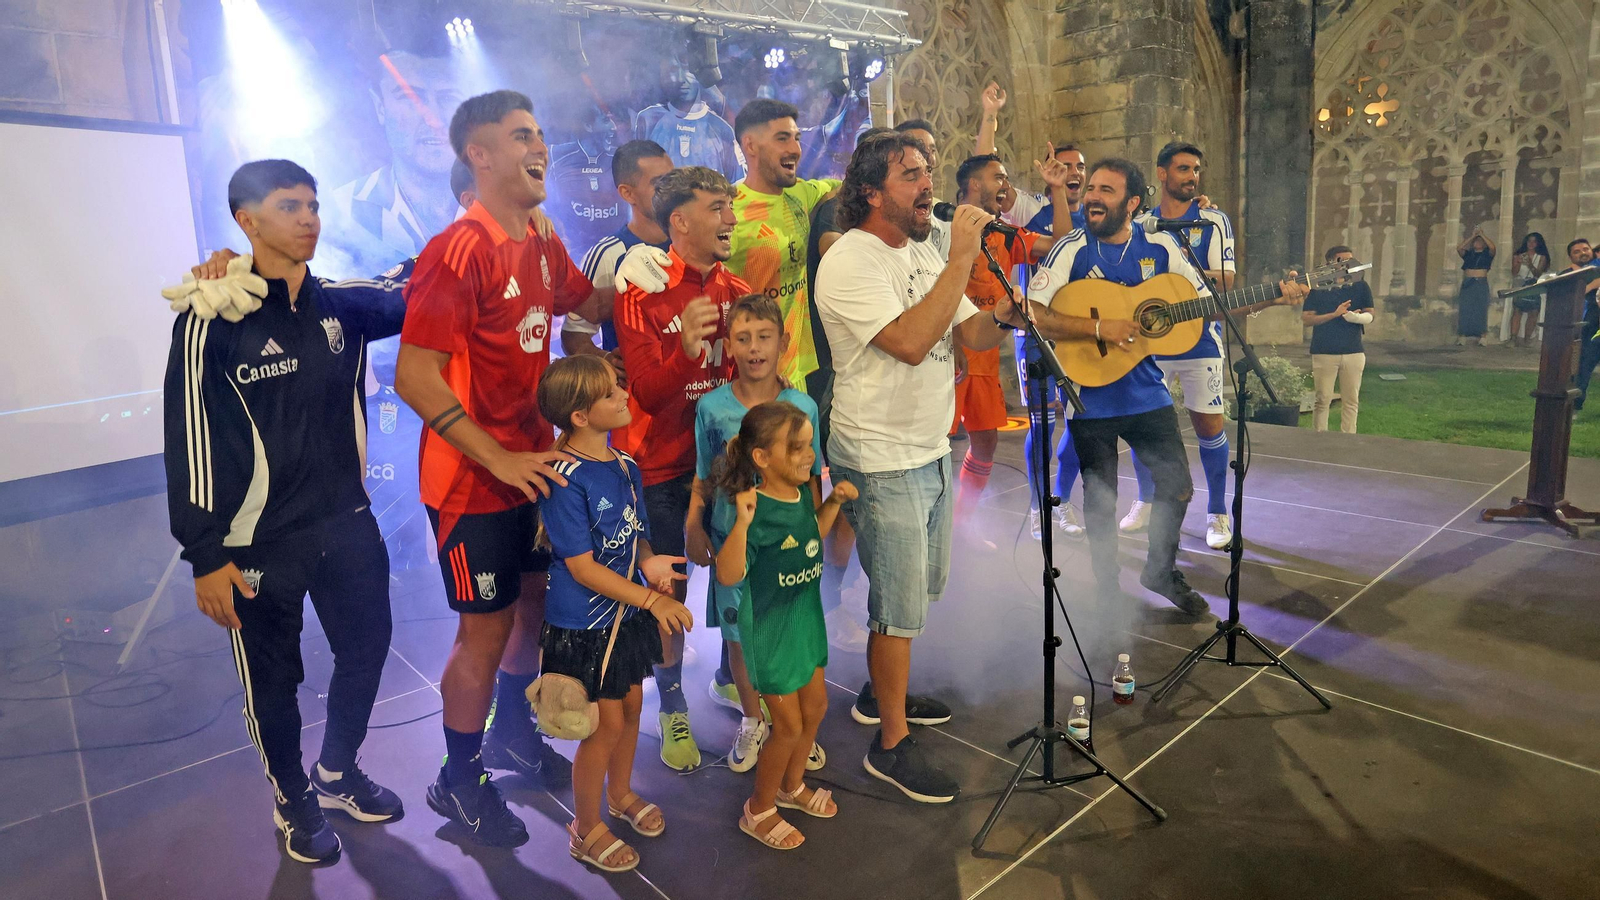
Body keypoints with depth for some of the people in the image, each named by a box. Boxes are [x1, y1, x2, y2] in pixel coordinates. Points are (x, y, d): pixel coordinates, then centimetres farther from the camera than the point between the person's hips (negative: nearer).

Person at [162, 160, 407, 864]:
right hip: (259, 541, -4)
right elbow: (190, 443, -11)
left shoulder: (343, 305, 1)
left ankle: (337, 772, 42)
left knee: (367, 648, 15)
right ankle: (293, 800, 37)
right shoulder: (213, 322, -12)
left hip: (347, 522, 5)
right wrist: (206, 556, -11)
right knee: (274, 679, 12)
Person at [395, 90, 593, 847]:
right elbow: (414, 376, -23)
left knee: (539, 599, 20)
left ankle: (511, 734, 45)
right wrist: (499, 460, -23)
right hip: (474, 481, -8)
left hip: (535, 464, 8)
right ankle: (458, 780, 30)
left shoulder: (542, 245, 5)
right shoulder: (458, 252, -20)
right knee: (486, 629, 6)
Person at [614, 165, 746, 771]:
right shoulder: (642, 294, -9)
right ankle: (673, 709, 27)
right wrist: (685, 349, -33)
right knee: (667, 591, 8)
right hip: (666, 470, -3)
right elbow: (648, 394, -16)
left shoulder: (738, 292, 5)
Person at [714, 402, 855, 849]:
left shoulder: (804, 491, -4)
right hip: (770, 629, -8)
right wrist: (741, 523, -48)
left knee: (815, 705, 21)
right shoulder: (757, 511, -29)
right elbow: (728, 575, -36)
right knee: (789, 724, 3)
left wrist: (834, 501, 2)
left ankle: (792, 786, 45)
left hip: (806, 616, 8)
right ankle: (758, 810, 28)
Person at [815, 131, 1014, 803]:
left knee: (921, 590, 21)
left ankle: (880, 695, 41)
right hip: (884, 463, -9)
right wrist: (962, 258, -25)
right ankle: (891, 744, 18)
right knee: (900, 606, 1)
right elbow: (910, 342, -29)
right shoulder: (850, 262, -17)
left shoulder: (923, 253, 11)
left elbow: (972, 336, 8)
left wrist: (1004, 308, -13)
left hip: (932, 452, 9)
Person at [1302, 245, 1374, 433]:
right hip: (1324, 352, -2)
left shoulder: (1360, 286, 7)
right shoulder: (1318, 287, 0)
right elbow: (1306, 318, -4)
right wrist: (1335, 314, -16)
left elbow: (1369, 315, 7)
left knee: (1351, 401, 6)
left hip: (1353, 352, 3)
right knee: (1323, 400, 1)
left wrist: (1356, 317, -16)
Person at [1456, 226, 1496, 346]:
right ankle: (1461, 337, -2)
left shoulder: (1487, 254, 10)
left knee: (1481, 310, -6)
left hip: (1481, 284, -2)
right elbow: (1459, 248, 0)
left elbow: (1492, 247, -10)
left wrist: (1481, 234, -2)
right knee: (1464, 310, -3)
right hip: (1467, 284, 2)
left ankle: (1483, 337, -7)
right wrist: (1472, 236, 3)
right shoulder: (1468, 254, 17)